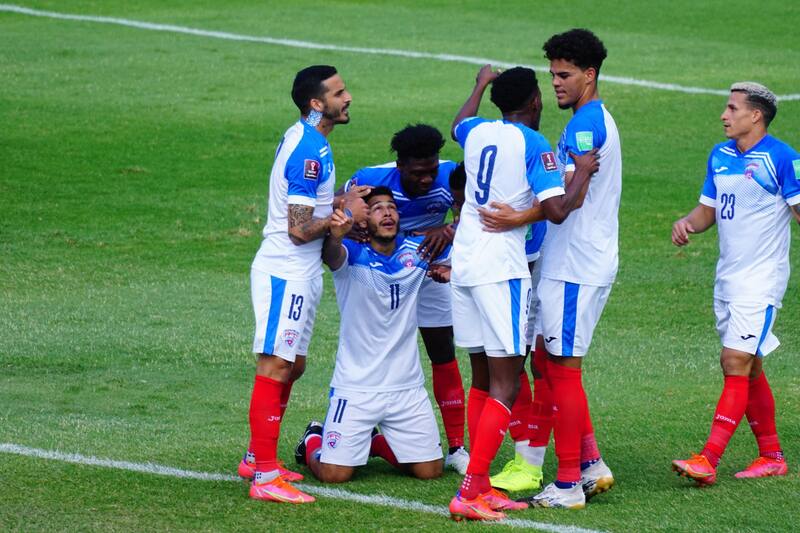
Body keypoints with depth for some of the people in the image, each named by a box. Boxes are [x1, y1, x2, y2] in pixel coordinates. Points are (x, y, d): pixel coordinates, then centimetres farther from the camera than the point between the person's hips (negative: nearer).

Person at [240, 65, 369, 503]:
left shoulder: (303, 139, 12)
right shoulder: (309, 152, -20)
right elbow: (299, 230, -21)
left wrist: (342, 205, 13)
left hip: (300, 273, 11)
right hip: (286, 273, -11)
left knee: (291, 365, 16)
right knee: (275, 367, -11)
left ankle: (257, 458, 25)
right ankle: (265, 476, -12)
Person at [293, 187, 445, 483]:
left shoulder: (416, 250, 0)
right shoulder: (353, 253, -11)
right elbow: (331, 255, -33)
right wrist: (335, 236, -56)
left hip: (407, 386, 4)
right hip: (356, 387, -4)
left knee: (430, 471, 4)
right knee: (334, 474, -11)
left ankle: (376, 443, 33)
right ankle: (313, 441, 24)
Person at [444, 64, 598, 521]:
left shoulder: (477, 131, 11)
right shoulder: (534, 145, -9)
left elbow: (458, 126, 37)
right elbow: (556, 210, -17)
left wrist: (481, 85, 52)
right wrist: (583, 174, -1)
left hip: (464, 262, 8)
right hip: (502, 269, -8)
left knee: (483, 379, 14)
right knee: (505, 386, -7)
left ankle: (482, 487, 14)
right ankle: (470, 493, -16)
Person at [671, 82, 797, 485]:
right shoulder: (720, 156, 11)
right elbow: (708, 209, 18)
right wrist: (686, 223, -2)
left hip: (761, 280, -8)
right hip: (727, 278, 8)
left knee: (736, 363, -14)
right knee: (747, 369, 12)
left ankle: (708, 461, -19)